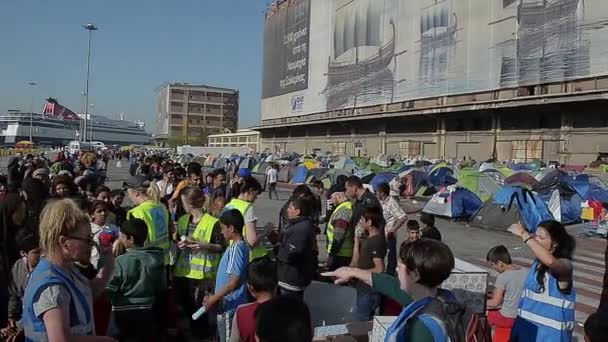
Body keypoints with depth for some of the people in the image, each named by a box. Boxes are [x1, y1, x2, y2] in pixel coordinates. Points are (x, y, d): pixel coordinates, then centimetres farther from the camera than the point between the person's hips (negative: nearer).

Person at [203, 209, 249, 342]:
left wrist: (213, 299, -16)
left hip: (229, 306, -9)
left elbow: (233, 283, -25)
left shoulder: (236, 249, -22)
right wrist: (216, 297, 18)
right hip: (232, 304, 9)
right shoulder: (241, 246, 8)